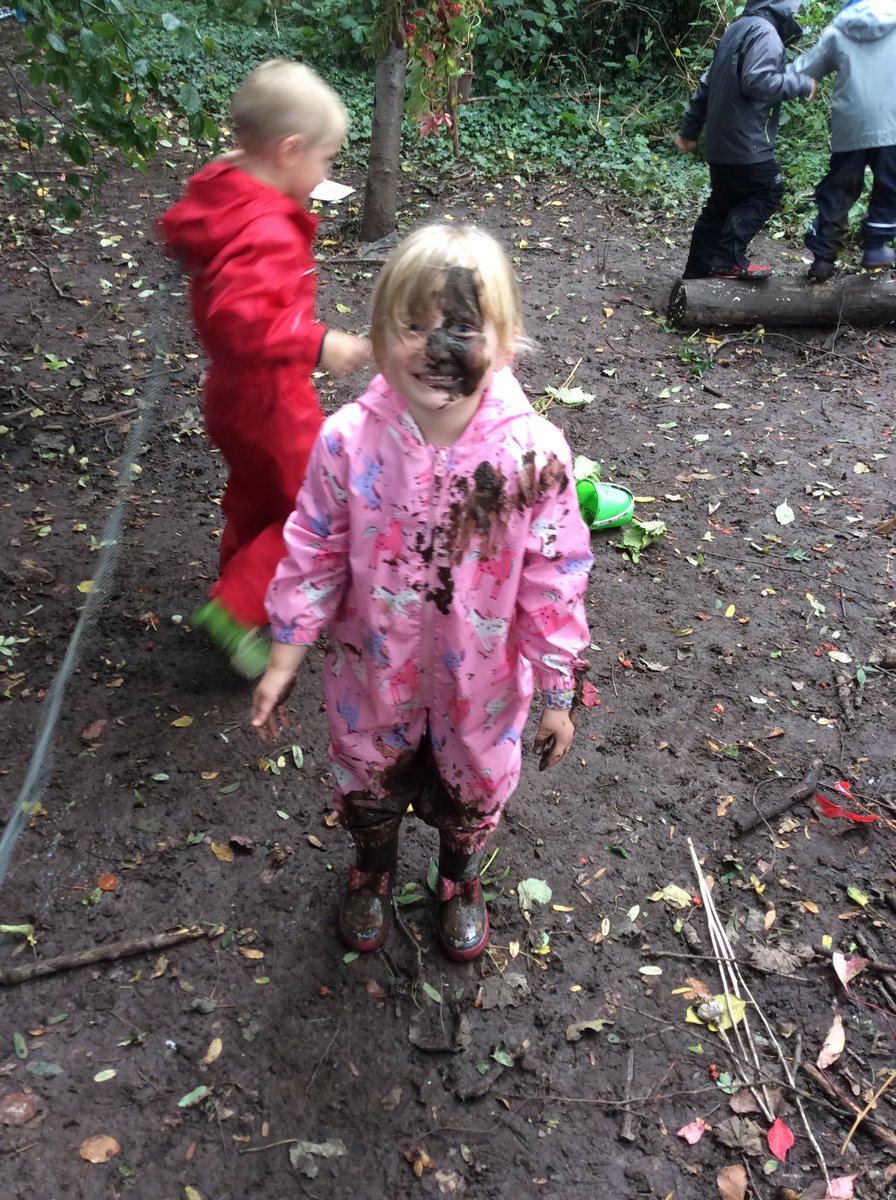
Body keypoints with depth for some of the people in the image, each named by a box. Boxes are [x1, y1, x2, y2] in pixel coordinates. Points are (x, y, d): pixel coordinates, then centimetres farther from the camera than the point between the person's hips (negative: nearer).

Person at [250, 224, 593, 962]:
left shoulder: (533, 453, -25)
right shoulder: (348, 441, -22)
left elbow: (554, 581, -15)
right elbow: (315, 556, -9)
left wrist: (558, 695, -8)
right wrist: (285, 659, -3)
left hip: (481, 683, 0)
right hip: (375, 674, 1)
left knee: (472, 792, 26)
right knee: (368, 788, 27)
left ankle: (460, 882, 60)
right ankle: (373, 872, 61)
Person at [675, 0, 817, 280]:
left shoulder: (738, 28, 20)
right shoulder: (765, 32, -11)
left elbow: (707, 83, 22)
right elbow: (757, 82, -23)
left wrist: (690, 129, 25)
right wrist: (801, 83, -11)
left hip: (721, 141, 10)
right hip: (745, 142, -10)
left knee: (722, 203, 13)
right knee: (768, 193, -2)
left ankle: (697, 270, 14)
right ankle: (728, 259, -11)